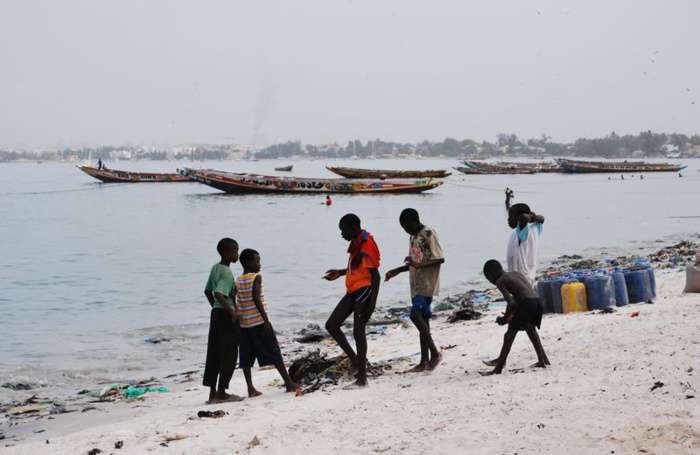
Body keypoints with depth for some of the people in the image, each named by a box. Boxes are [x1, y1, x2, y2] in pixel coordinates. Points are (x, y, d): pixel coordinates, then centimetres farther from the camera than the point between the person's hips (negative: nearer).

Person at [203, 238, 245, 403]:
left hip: (216, 313, 9)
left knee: (214, 354, 9)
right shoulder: (227, 272, -17)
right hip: (226, 315, -9)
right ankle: (221, 393, 2)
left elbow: (208, 291, 17)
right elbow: (219, 294, -28)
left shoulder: (215, 268, 10)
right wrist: (232, 312, -23)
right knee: (229, 354, -1)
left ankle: (213, 392, 13)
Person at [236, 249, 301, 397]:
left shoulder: (238, 281, 9)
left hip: (244, 324, 6)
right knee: (275, 354, 0)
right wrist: (266, 319, -18)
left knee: (246, 357, 5)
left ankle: (251, 388, 1)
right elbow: (256, 299, -19)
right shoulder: (256, 277, -9)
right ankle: (289, 383, 4)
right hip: (258, 321, -6)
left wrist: (238, 318, 15)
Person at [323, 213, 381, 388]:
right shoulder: (356, 243, 11)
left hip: (363, 292, -10)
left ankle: (362, 378, 2)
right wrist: (340, 272, 16)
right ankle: (354, 359, 15)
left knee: (358, 332, -5)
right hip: (352, 292, 10)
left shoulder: (367, 246, -18)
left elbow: (375, 276, -19)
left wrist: (371, 305, -21)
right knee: (331, 325, 6)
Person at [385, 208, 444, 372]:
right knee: (422, 319, 7)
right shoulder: (413, 236, 15)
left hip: (427, 284, -9)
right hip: (417, 284, 9)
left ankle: (434, 353, -12)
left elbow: (440, 259, -17)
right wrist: (398, 270, 17)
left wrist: (419, 265, -28)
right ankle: (424, 361, 9)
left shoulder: (429, 234, -12)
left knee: (416, 315, -19)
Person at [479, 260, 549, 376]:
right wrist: (511, 315, 27)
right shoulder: (517, 274, 27)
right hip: (537, 301, 8)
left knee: (509, 334, -2)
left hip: (527, 303, -8)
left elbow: (511, 303, -7)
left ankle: (498, 368, -3)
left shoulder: (500, 281, 4)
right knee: (530, 329, 31)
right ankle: (543, 360, 39)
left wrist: (505, 319, 7)